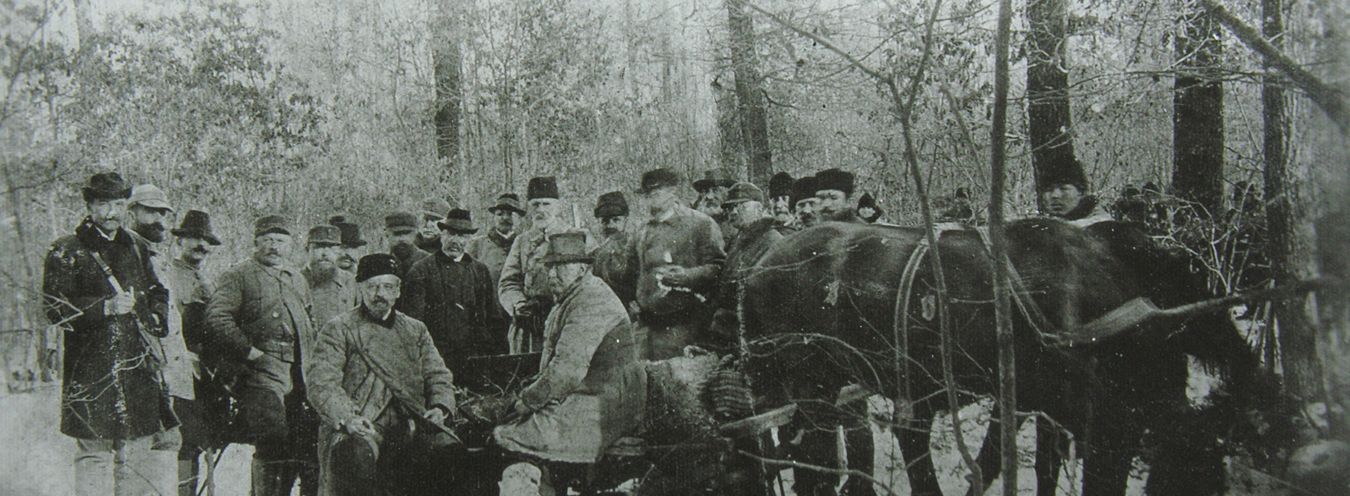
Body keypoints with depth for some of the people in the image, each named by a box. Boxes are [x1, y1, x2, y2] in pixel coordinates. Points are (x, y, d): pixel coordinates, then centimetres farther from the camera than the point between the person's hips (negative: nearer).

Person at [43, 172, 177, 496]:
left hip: (138, 367, 5)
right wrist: (106, 307, -19)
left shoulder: (137, 248, 16)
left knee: (138, 451, 8)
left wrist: (156, 322, 9)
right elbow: (55, 309, -9)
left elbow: (157, 293, 29)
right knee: (93, 452, -4)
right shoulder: (66, 252, -2)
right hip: (91, 369, -5)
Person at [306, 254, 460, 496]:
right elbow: (322, 382, -3)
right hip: (360, 427, -3)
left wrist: (440, 407, -4)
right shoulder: (339, 329, 9)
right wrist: (346, 418, -22)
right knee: (357, 453, -39)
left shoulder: (415, 330, 24)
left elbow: (438, 376, 20)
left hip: (408, 426, 3)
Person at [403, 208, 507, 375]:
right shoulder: (420, 271, 4)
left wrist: (499, 354, 10)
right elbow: (414, 320, -1)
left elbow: (495, 318, 17)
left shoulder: (480, 271, 16)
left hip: (475, 356, 3)